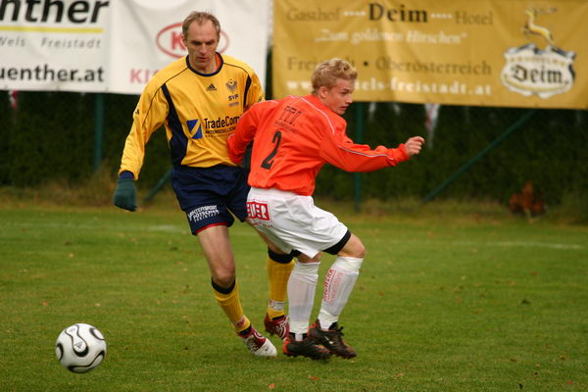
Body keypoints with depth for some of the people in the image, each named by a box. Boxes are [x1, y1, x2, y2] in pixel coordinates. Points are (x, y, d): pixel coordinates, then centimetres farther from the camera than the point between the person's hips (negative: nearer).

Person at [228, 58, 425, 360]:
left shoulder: (283, 105, 16)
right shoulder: (324, 120, -9)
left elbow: (251, 118, 26)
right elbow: (352, 159, -15)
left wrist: (234, 153, 42)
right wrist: (400, 153, -11)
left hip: (256, 202, 9)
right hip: (286, 203, -9)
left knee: (309, 258, 27)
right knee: (354, 250, -2)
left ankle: (296, 336, 23)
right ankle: (325, 327, 0)